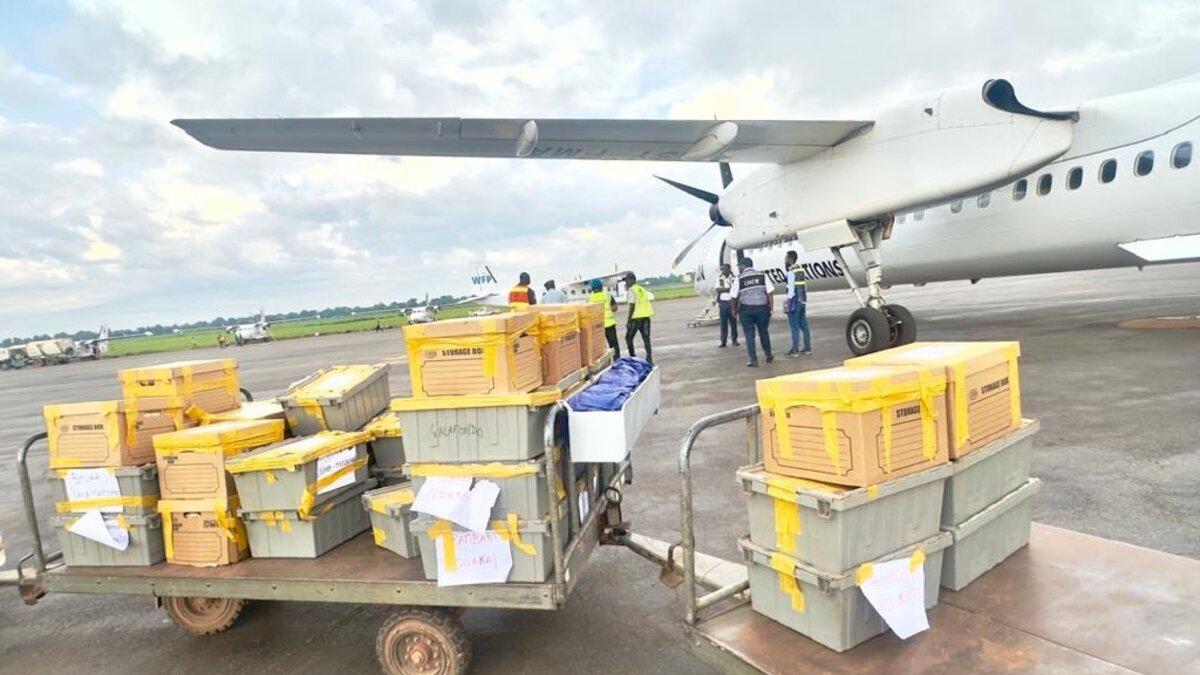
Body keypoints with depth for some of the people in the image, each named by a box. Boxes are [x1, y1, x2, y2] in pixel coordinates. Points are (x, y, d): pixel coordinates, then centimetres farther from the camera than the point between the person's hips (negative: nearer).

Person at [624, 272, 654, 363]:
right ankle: (649, 358, 1)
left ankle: (633, 357, 3)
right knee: (646, 338, 8)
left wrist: (628, 321, -9)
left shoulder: (631, 290, -7)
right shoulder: (641, 288, 16)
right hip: (646, 316, 7)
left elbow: (632, 306, -12)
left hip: (637, 317, -7)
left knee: (628, 338, 7)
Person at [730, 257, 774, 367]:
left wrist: (735, 309, 12)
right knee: (763, 332, 17)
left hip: (746, 309, -3)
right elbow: (770, 293, -3)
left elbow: (734, 297, -3)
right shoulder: (763, 276, 1)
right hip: (762, 308, 3)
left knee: (749, 334, 5)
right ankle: (769, 356, 29)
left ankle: (753, 360, 5)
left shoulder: (739, 279, -5)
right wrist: (771, 307, 4)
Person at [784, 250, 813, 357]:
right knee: (804, 325, 11)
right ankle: (808, 348, 15)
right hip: (802, 301, 9)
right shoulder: (801, 269, 13)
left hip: (794, 301, -8)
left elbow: (791, 290, -18)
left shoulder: (791, 272, -14)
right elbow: (803, 287, 14)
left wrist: (788, 303, -16)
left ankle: (795, 350, -1)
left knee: (794, 326, -4)